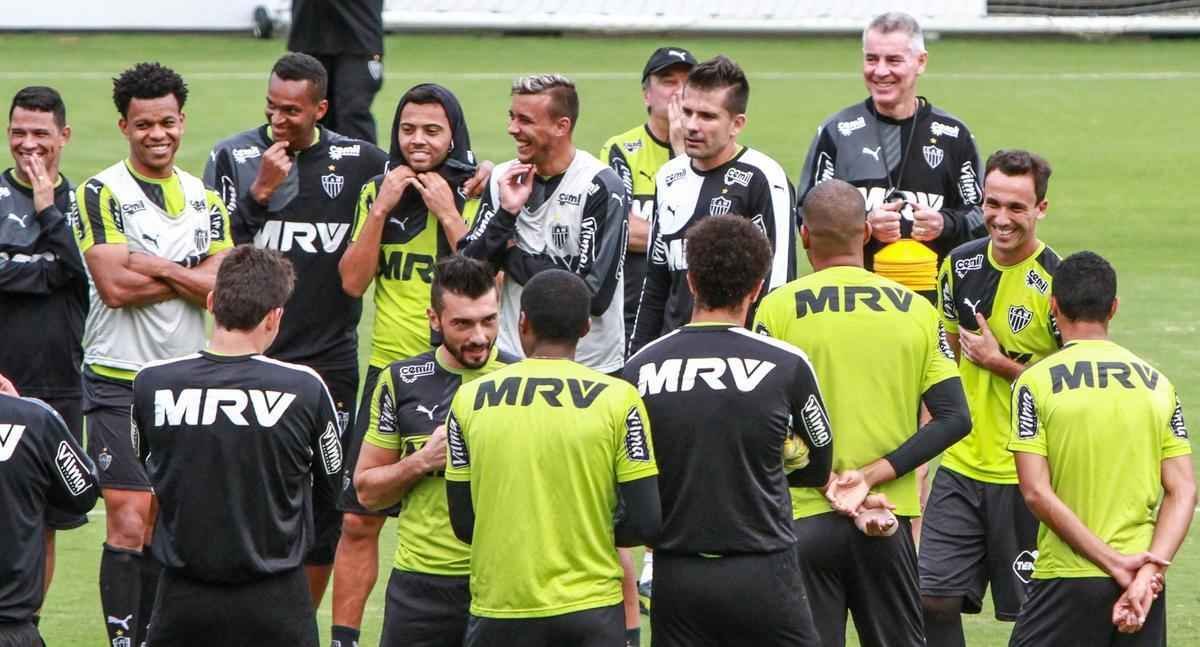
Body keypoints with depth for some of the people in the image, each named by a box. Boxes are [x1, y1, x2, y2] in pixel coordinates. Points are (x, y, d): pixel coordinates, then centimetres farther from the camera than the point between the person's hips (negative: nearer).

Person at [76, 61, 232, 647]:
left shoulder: (204, 199, 11)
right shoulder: (101, 193, -5)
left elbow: (223, 290, -2)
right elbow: (115, 285, -16)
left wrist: (156, 267, -13)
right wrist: (191, 275, -9)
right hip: (118, 381, -5)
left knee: (162, 526, 9)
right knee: (128, 524, -12)